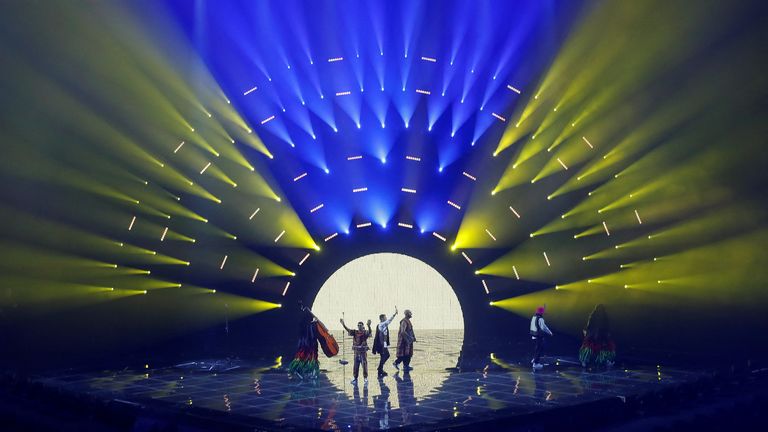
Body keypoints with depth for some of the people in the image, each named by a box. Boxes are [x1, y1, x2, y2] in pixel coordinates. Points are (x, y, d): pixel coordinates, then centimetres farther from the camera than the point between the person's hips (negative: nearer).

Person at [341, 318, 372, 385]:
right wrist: (343, 324, -18)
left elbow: (369, 332, -26)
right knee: (356, 366, 10)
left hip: (363, 352, -4)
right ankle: (355, 378, 19)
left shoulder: (365, 332, -6)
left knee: (364, 365, -4)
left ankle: (365, 378, 3)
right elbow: (348, 330, -3)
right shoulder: (355, 332, 5)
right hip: (356, 352, 4)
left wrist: (369, 326, -47)